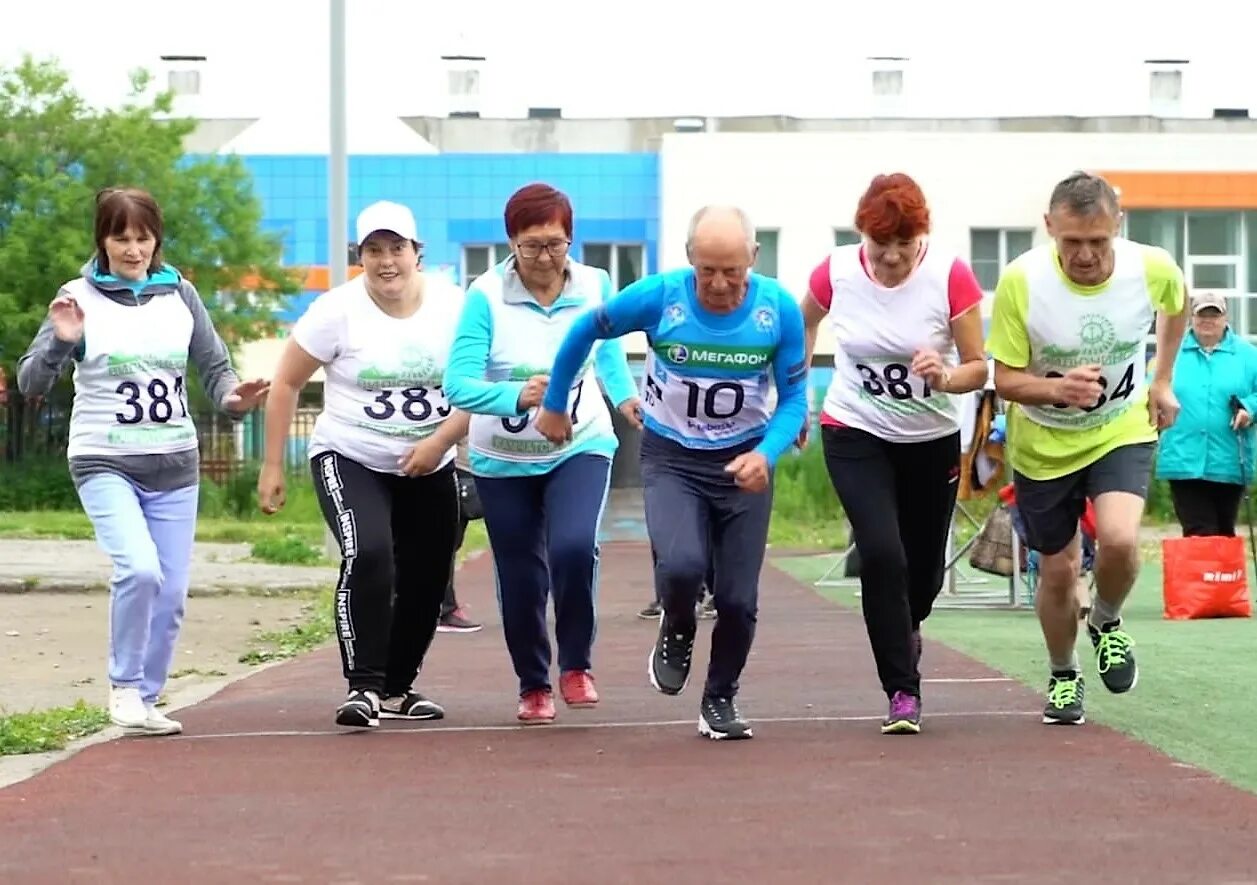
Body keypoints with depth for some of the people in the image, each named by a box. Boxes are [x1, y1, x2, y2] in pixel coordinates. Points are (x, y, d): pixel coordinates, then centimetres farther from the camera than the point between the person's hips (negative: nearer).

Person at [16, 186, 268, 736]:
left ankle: (145, 701, 20)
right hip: (104, 464, -4)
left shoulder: (180, 295, 4)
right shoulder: (80, 298, -4)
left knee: (170, 594, 4)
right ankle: (124, 687, -5)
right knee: (139, 569, -24)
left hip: (175, 466, 4)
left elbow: (214, 366, 9)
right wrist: (61, 341, -26)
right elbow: (30, 385, -7)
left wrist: (233, 398, -12)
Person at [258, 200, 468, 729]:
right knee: (368, 556, -27)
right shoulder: (338, 310, -11)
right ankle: (363, 686, -22)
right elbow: (286, 383, -5)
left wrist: (440, 442, -16)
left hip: (429, 468, 4)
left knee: (427, 579, 10)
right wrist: (272, 467, -7)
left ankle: (397, 688, 31)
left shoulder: (454, 307, -5)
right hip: (350, 461, -4)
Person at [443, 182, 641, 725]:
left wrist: (625, 395, 1)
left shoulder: (595, 286, -8)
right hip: (504, 460, 0)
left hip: (580, 449, 0)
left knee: (574, 548, -24)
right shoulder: (486, 296, -18)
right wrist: (518, 396, -42)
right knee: (520, 578, 7)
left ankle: (576, 665, -2)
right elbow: (459, 384, -26)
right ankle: (533, 686, 31)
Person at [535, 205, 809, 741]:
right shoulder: (659, 297, -18)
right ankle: (676, 632, 9)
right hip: (671, 459, -1)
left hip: (744, 461, 2)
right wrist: (554, 406, 8)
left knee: (738, 599, 1)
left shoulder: (779, 309, -14)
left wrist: (766, 454, -23)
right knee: (681, 565, -27)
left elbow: (793, 398, -5)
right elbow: (583, 333, -1)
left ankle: (720, 701, 27)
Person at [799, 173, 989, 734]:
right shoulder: (836, 272, -13)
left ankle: (904, 630, 48)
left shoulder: (950, 276, -18)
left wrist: (945, 378, -34)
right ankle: (902, 691, -8)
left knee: (925, 568, 11)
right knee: (882, 554, -19)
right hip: (855, 435, -1)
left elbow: (978, 368, -13)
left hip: (933, 440, 1)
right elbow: (805, 322, 11)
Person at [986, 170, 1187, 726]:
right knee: (1058, 571, 8)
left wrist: (1162, 382, 6)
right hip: (1042, 445, 0)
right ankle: (1063, 677, 37)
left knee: (1119, 539, -25)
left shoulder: (1153, 269, -19)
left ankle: (1107, 624, 8)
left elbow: (1176, 307, 7)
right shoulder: (1020, 282, -25)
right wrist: (1057, 389, -36)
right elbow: (1005, 378, -17)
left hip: (1124, 432, 0)